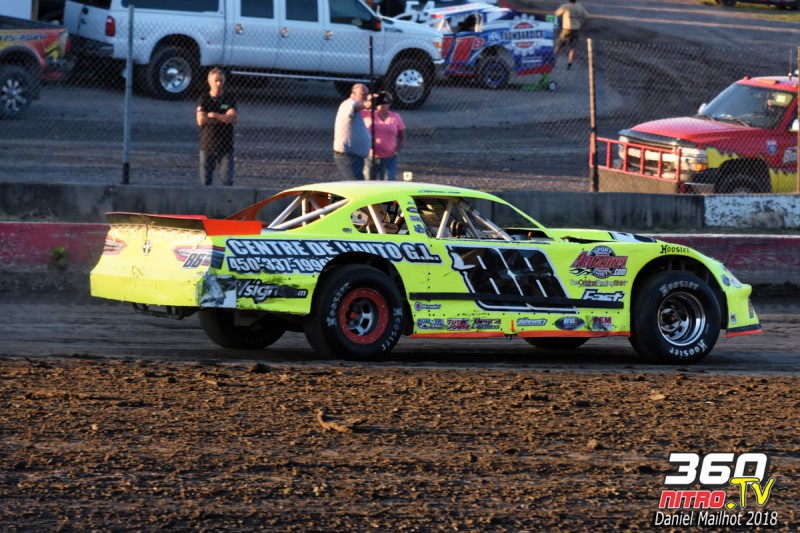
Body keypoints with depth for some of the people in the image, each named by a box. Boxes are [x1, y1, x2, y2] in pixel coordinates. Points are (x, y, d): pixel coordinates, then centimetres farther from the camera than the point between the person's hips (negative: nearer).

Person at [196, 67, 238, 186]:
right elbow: (201, 120, -10)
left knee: (227, 180, -9)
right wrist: (224, 117, -10)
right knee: (205, 180, 0)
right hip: (207, 145, 1)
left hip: (226, 146, -1)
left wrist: (213, 115, -14)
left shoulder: (230, 99, 4)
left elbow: (234, 120, -10)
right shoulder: (204, 99, 4)